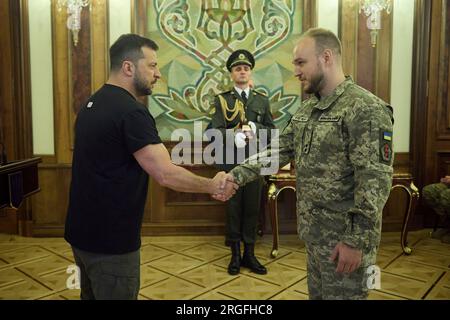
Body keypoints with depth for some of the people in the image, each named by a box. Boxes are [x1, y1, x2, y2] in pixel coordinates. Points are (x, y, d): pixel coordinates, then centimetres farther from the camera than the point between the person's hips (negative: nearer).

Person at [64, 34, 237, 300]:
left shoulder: (94, 103, 8)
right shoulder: (130, 111, -21)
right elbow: (166, 174, -24)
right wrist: (212, 186, -9)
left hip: (83, 230, 9)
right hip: (110, 239, -9)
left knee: (93, 294, 22)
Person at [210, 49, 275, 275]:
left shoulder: (262, 100, 9)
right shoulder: (222, 99, 2)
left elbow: (271, 130, 7)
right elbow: (216, 130, -9)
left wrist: (256, 128, -13)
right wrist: (234, 135, -27)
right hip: (231, 162, -2)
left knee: (252, 208, 8)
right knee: (233, 208, 7)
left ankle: (249, 254, 22)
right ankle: (235, 255, 20)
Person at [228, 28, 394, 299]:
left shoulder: (366, 110, -19)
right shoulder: (308, 108, 9)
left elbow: (375, 182, -23)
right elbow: (280, 151, 8)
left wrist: (356, 241, -23)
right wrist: (237, 175, -4)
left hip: (344, 235, -8)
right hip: (315, 230, 8)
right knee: (317, 293, 22)